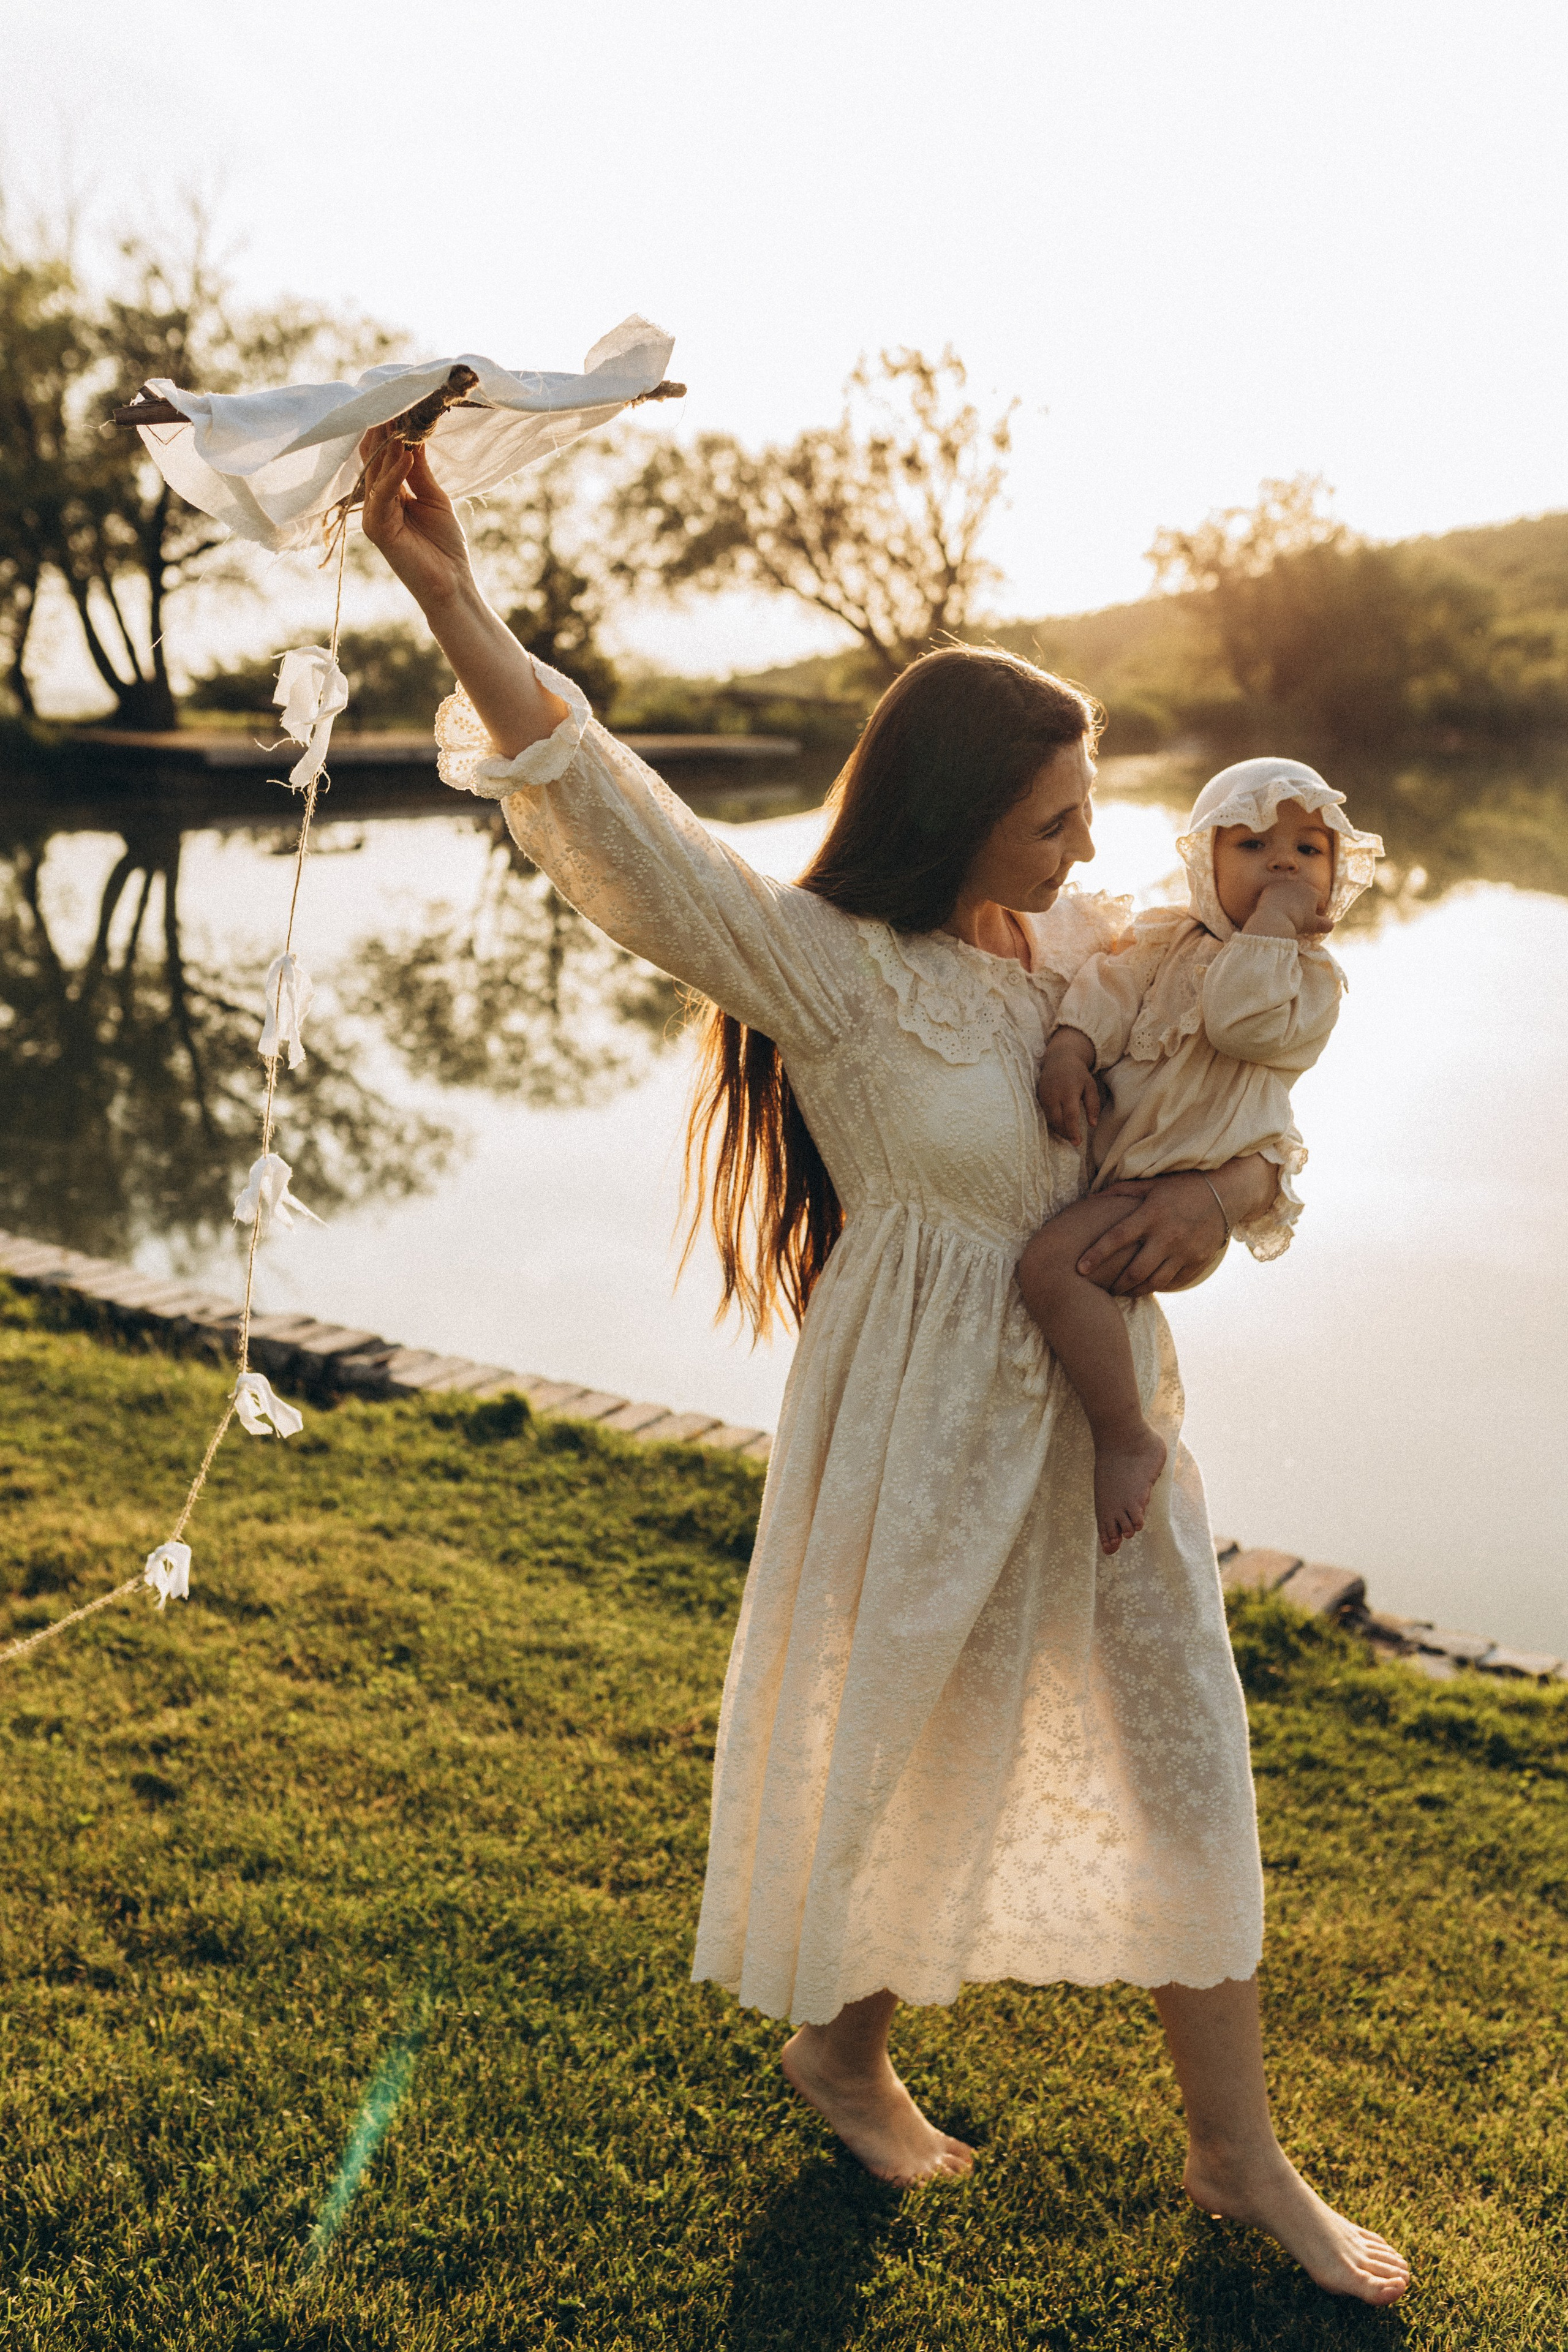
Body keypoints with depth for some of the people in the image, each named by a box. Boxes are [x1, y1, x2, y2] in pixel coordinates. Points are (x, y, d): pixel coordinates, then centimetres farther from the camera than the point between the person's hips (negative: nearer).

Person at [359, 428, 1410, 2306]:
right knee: (913, 1750, 13)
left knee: (1186, 1757, 13)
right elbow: (615, 820, -26)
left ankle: (1239, 2155, 32)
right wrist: (450, 602, -34)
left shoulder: (1082, 949, 0)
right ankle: (840, 2046, 44)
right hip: (933, 1428, -6)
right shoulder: (827, 967, -16)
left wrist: (1215, 1193, -13)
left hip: (1104, 1410, 6)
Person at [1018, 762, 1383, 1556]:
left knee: (1051, 1263, -28)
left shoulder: (1310, 976, -6)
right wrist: (1070, 1048, -18)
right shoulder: (1166, 936, 10)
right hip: (1108, 1154, 8)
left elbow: (1243, 1021, -24)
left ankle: (1128, 1441, -13)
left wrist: (1272, 922, -18)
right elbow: (1110, 986, 0)